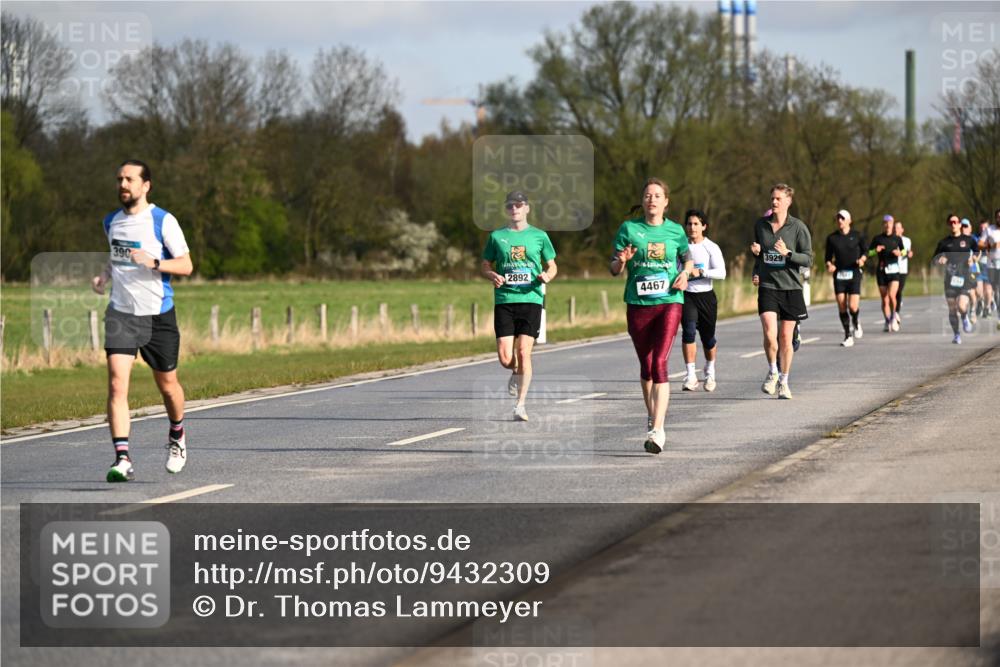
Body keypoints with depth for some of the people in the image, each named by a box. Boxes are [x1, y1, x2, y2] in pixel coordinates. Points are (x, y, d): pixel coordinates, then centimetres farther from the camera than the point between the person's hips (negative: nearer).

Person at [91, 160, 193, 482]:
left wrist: (153, 263, -25)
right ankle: (122, 459, -19)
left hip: (158, 314, -3)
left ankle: (177, 436, 42)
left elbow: (186, 265, -9)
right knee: (116, 385, -15)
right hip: (121, 312, 3)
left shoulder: (163, 221, -8)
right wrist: (104, 275, 5)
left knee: (167, 384, 12)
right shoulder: (111, 222, 8)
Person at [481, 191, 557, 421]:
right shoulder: (497, 236, 10)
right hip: (504, 300, 1)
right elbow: (485, 266, 15)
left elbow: (552, 266, 15)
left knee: (523, 352, -12)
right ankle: (517, 373, 29)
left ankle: (520, 405, -5)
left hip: (531, 299, -1)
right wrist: (493, 276, -7)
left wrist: (547, 275, -8)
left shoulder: (538, 236, 8)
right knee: (505, 358, -7)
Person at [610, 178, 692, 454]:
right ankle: (651, 416, 36)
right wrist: (621, 261, -19)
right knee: (646, 365, 13)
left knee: (659, 362, -15)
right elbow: (613, 269, 4)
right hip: (638, 304, 2)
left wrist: (685, 273, 0)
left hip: (669, 302, -2)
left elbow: (688, 258, 21)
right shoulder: (629, 228, 3)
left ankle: (657, 431, -21)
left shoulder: (675, 231, 4)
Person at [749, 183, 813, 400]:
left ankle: (783, 382, 18)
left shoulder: (798, 227, -4)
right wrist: (756, 258, 1)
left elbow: (808, 258, -5)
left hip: (791, 287, -1)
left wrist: (788, 253, -20)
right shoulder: (760, 225, 7)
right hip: (767, 286, 1)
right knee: (770, 334, -16)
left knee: (785, 337, 3)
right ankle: (772, 372, 8)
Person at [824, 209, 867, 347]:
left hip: (854, 273, -2)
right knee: (842, 307, -4)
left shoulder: (857, 236, 1)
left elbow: (865, 250, 12)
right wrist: (829, 265, -11)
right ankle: (848, 336, 9)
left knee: (853, 306, -13)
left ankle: (856, 323, 22)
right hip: (839, 274, 2)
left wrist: (862, 259, -9)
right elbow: (829, 257, 10)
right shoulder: (832, 238, 5)